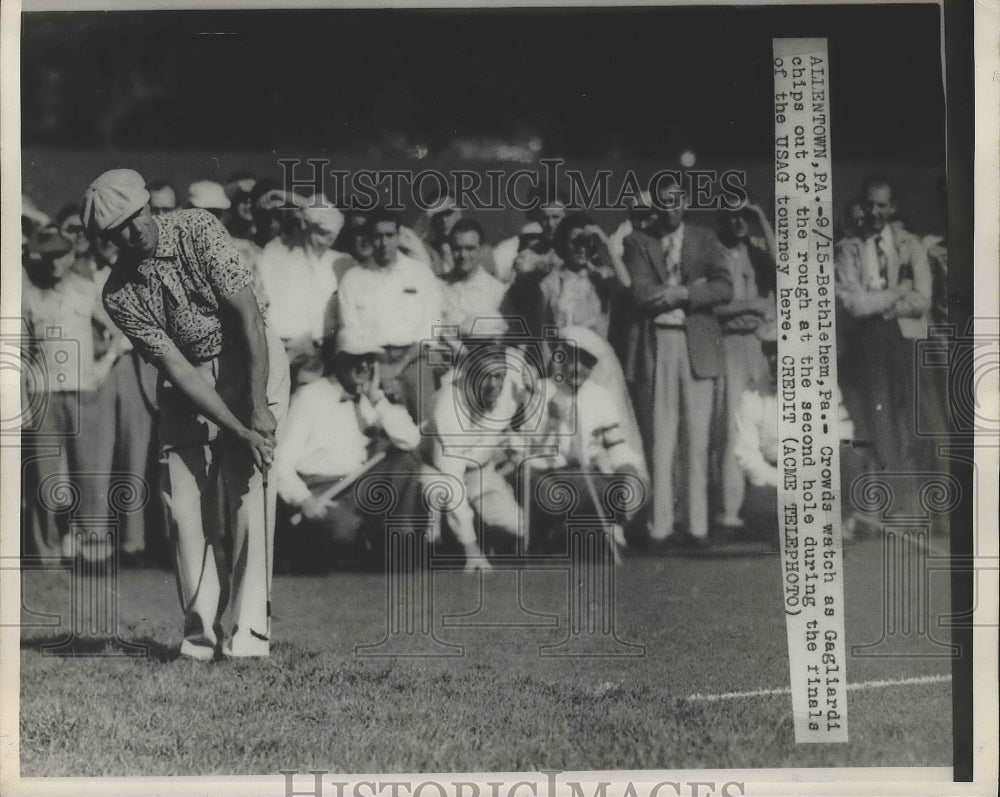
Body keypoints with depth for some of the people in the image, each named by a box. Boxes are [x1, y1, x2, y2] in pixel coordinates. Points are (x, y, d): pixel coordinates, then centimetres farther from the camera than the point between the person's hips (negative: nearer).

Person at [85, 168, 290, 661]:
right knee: (184, 502, -4)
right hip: (188, 384, 3)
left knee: (248, 490, -13)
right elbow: (178, 368, -15)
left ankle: (250, 630, -12)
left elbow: (248, 315, -20)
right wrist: (238, 429, -23)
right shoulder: (119, 296, -12)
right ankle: (200, 633, 4)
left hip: (251, 363, -3)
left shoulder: (199, 231, -17)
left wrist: (258, 408, -23)